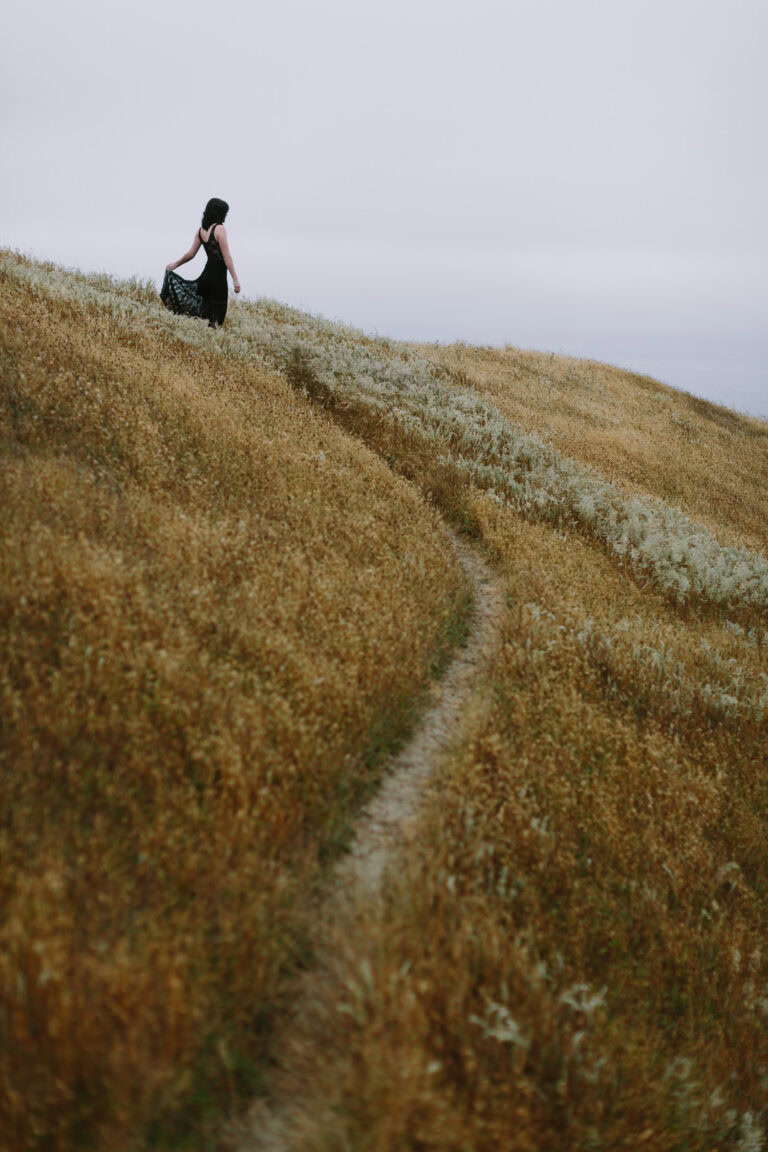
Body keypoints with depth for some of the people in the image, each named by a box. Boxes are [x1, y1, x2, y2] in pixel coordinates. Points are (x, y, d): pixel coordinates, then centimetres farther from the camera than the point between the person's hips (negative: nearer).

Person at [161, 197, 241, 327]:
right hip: (218, 274, -7)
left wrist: (176, 264, 27)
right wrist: (235, 279, -15)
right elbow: (226, 256, -15)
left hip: (207, 273, 7)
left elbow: (191, 254, 11)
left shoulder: (201, 230, 8)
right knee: (215, 314, -1)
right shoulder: (219, 229, -12)